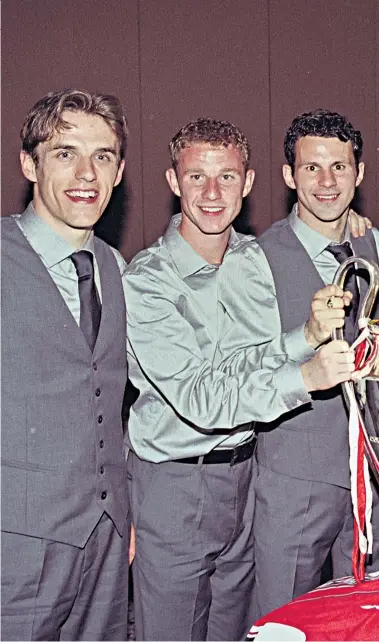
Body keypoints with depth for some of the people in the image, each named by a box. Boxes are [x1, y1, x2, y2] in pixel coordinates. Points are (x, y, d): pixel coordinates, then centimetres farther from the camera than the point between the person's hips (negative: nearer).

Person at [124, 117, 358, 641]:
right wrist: (306, 376, -33)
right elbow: (198, 397, -24)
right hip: (174, 484, -5)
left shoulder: (257, 258, 2)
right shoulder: (146, 281, -17)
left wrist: (310, 334, -17)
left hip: (244, 472, 6)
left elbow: (254, 362, 3)